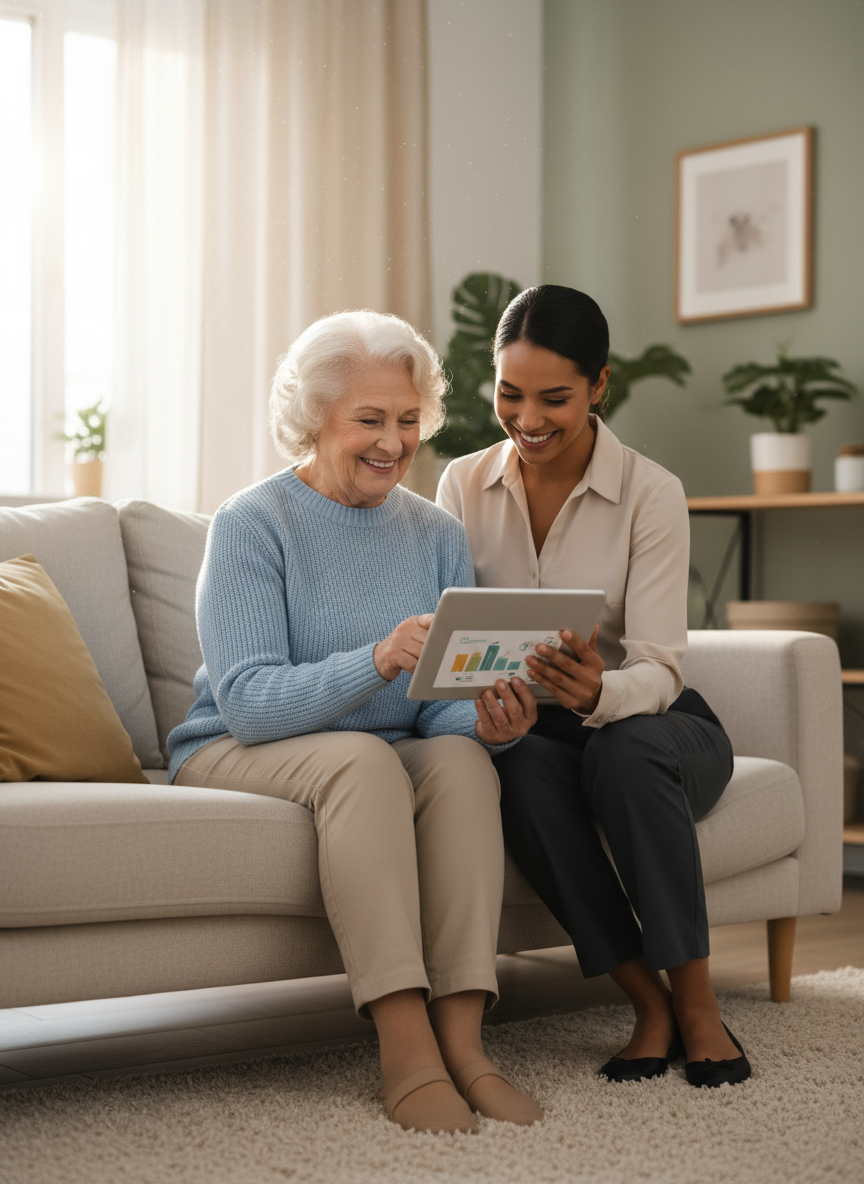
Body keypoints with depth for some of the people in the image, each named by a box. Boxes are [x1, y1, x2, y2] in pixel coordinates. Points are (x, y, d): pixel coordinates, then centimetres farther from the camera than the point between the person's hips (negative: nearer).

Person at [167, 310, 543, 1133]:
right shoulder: (251, 524, -8)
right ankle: (406, 1052, -39)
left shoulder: (436, 536, 7)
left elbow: (445, 706, 0)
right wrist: (376, 661, -36)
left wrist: (488, 721, -25)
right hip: (236, 756, -4)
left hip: (384, 761, 4)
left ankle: (460, 1040, -33)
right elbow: (246, 701, -21)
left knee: (463, 756, -28)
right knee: (362, 758, -35)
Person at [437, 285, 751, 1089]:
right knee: (522, 766, -34)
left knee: (623, 747, -38)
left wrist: (598, 692, -44)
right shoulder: (464, 486, -3)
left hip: (654, 729, -2)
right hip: (528, 730, 2)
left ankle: (696, 1003, -25)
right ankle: (648, 1003, -23)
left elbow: (659, 669, -20)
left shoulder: (650, 493, -13)